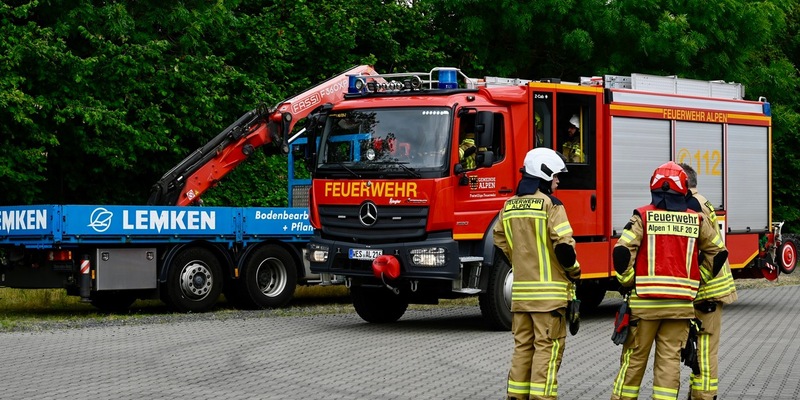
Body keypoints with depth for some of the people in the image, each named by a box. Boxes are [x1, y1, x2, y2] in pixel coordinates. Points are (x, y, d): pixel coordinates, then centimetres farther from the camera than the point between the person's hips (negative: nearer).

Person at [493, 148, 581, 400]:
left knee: (523, 346, 13)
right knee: (548, 347, -3)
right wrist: (574, 272, -3)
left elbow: (500, 240, 19)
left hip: (520, 288, 7)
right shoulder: (550, 205, -12)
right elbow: (563, 244, -18)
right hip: (549, 289, -7)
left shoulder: (510, 206, 9)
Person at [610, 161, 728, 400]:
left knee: (635, 357, 7)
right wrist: (699, 279, 20)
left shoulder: (643, 216, -4)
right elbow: (718, 252, 12)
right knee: (670, 358, 4)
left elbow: (622, 251, -13)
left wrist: (627, 282, 0)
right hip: (681, 301, 2)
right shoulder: (695, 220, 5)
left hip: (645, 300, -1)